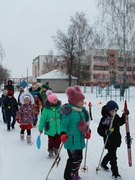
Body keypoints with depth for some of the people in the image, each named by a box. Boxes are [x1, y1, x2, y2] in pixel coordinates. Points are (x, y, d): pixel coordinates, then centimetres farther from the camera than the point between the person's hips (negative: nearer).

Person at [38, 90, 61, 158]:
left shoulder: (59, 107, -1)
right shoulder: (46, 109, -14)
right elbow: (43, 118, -7)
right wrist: (41, 128, -2)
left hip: (58, 128, 4)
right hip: (50, 128, -4)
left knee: (58, 140, 11)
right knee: (51, 141, 7)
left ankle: (56, 149, 37)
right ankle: (50, 151, 29)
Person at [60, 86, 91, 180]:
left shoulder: (82, 111, 7)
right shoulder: (69, 111, -18)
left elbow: (85, 123, 16)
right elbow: (64, 124, -17)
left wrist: (88, 132, 4)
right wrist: (63, 134, -32)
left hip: (80, 140, 9)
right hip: (71, 140, -9)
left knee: (79, 158, 20)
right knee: (74, 159, -5)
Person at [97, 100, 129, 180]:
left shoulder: (116, 117, -2)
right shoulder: (104, 119, -22)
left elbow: (120, 122, 18)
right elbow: (99, 130, -20)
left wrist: (124, 116, 4)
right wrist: (105, 132, -39)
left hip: (116, 140, 8)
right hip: (109, 141, -7)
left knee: (111, 154, 25)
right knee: (113, 157, 0)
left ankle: (103, 163, 49)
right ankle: (115, 173, 14)